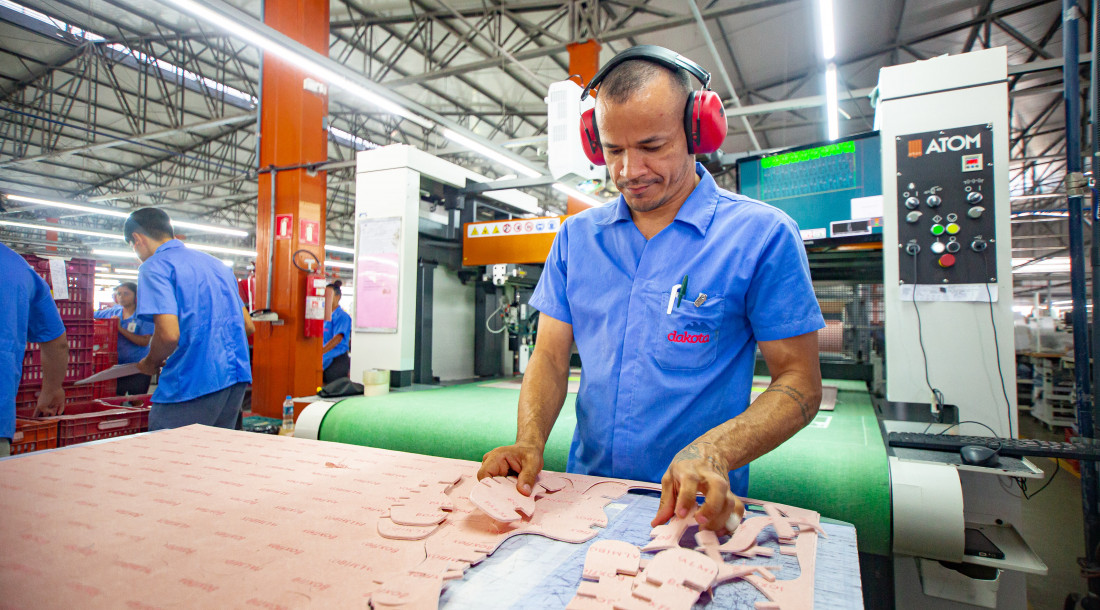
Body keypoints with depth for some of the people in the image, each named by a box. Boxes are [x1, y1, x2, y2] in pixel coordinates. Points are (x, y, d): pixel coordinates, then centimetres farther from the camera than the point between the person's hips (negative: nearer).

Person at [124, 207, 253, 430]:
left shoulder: (154, 267, -4)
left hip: (194, 381, -8)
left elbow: (169, 334, -16)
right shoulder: (214, 262, 19)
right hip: (238, 375, 8)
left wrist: (150, 363, 3)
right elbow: (247, 325, 20)